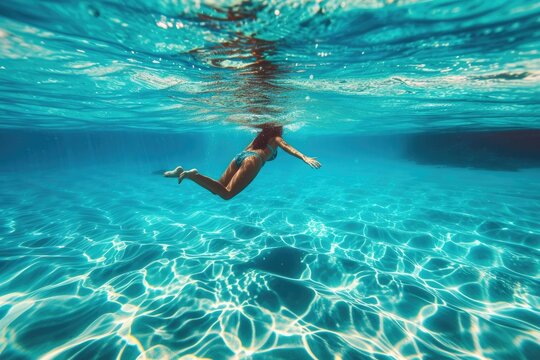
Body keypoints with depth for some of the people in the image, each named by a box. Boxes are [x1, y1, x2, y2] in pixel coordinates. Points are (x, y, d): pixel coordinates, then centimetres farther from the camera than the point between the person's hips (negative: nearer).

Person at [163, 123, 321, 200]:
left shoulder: (261, 135, 37)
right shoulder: (276, 138, 19)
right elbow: (288, 148, 0)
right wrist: (305, 158, -11)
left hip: (240, 156, 8)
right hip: (252, 160, -7)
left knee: (217, 189, 10)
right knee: (226, 194, -14)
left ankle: (183, 171, -2)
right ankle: (193, 175, -27)